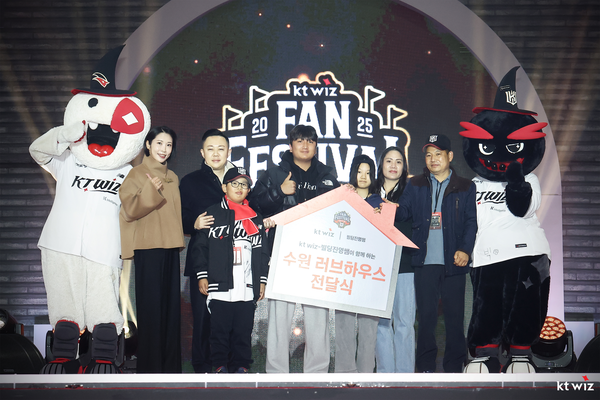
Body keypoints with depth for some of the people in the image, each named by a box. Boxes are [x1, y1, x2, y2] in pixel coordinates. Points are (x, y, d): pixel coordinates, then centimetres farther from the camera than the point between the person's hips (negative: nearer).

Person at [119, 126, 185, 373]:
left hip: (170, 248, 6)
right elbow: (129, 210, -12)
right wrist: (150, 191, -25)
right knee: (150, 307, -4)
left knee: (171, 306, 7)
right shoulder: (137, 174, -2)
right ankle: (150, 367, 3)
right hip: (148, 249, -6)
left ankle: (170, 365, 15)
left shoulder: (172, 178, 16)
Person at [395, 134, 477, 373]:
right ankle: (426, 367, 13)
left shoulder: (465, 187, 8)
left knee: (455, 315, 3)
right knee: (426, 316, 4)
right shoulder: (416, 185, 14)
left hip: (453, 262, -1)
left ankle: (454, 368, 13)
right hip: (425, 261, 1)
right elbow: (404, 211, 6)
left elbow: (471, 221, 4)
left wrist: (465, 249, -9)